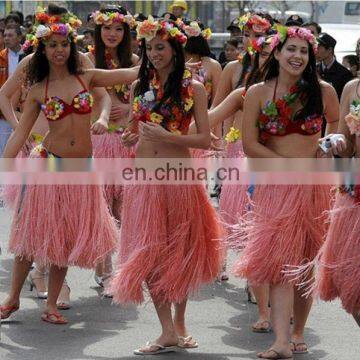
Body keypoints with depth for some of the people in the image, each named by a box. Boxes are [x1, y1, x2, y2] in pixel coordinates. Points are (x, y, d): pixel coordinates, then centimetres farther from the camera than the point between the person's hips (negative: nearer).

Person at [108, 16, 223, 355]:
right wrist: (129, 138, -3)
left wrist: (167, 137, -17)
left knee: (180, 252, 6)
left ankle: (179, 322, 23)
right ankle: (168, 331, 0)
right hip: (143, 177, 3)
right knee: (149, 251, -3)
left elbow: (205, 139, -5)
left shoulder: (193, 88, -1)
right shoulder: (139, 87, 10)